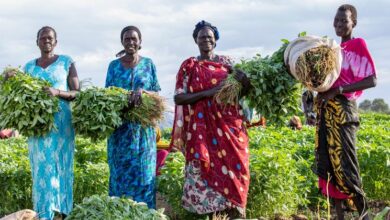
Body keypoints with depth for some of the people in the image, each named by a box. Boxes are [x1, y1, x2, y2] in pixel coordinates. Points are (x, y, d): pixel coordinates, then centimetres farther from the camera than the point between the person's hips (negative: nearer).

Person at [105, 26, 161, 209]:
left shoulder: (148, 64, 7)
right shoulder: (114, 65, 8)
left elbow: (156, 92, 5)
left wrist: (142, 92, -17)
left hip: (143, 126, -1)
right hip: (120, 126, 1)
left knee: (143, 171, 0)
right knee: (120, 171, 2)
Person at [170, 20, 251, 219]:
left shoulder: (226, 63, 10)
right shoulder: (189, 66, 4)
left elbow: (242, 92, 11)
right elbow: (178, 98, -4)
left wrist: (245, 83, -13)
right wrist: (207, 93, -15)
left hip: (229, 125, 2)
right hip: (201, 128, -2)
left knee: (232, 167, -3)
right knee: (206, 168, -3)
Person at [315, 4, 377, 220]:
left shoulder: (358, 44, -3)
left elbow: (372, 80, -11)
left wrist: (338, 90, -17)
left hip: (343, 109, -7)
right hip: (325, 110, 7)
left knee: (344, 162, -8)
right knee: (328, 162, 6)